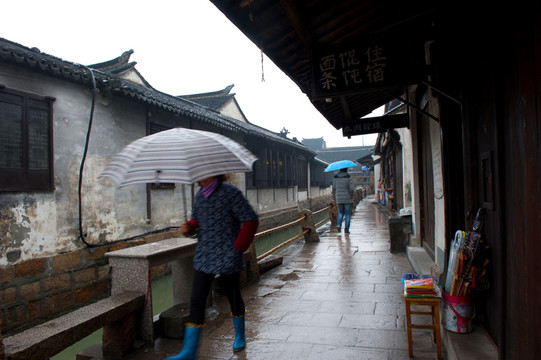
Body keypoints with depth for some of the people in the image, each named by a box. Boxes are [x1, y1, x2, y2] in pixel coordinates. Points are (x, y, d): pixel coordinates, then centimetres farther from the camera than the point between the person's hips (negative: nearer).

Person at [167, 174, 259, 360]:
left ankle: (240, 336, 38)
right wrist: (189, 227, -4)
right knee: (196, 300, 2)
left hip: (227, 259, -5)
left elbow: (251, 220, -13)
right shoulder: (200, 194, 6)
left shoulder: (230, 193, -14)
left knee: (233, 296, 14)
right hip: (203, 259, 5)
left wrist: (238, 248, -13)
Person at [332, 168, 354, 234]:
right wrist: (351, 197, 1)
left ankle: (339, 224, -3)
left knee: (341, 212, 20)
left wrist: (335, 198, 14)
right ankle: (346, 229, 7)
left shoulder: (335, 178, 2)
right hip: (347, 199, -3)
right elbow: (352, 189, -14)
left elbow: (334, 189, 5)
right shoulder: (348, 177, -10)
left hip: (339, 199, 3)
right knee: (347, 214, 7)